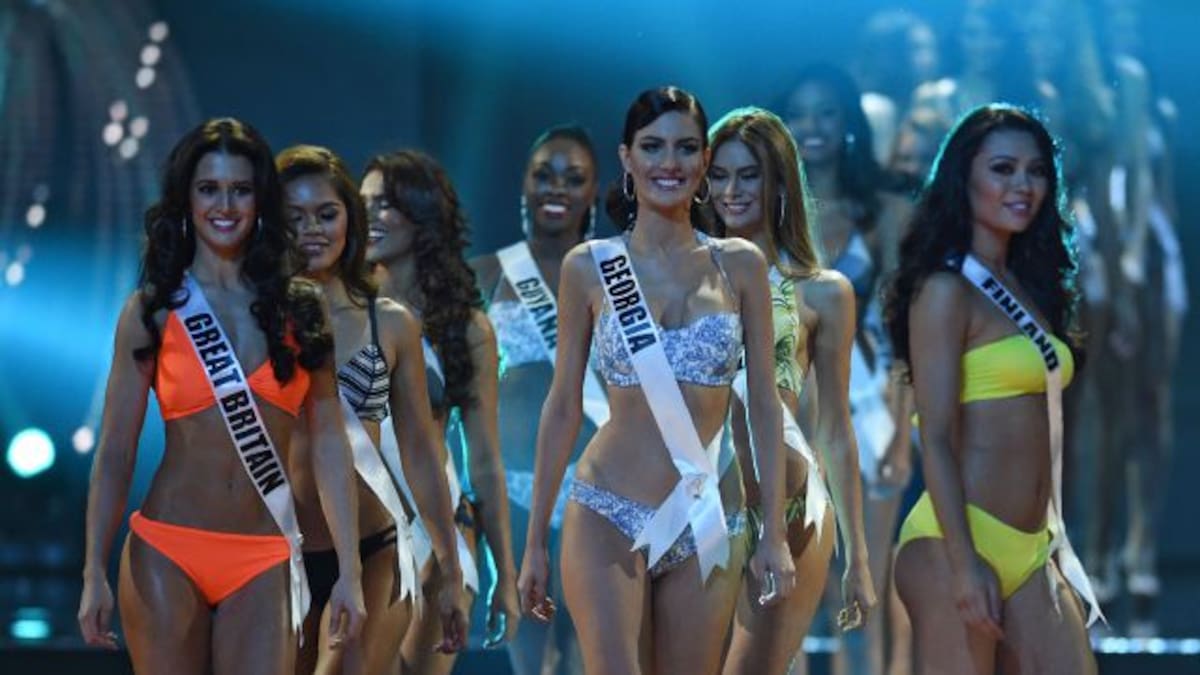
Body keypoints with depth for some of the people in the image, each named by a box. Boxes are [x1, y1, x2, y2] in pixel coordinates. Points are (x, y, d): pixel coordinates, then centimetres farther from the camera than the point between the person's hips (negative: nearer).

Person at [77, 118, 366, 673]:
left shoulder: (301, 309, 7)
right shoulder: (153, 311, 3)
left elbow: (328, 443, 6)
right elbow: (115, 451, 3)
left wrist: (349, 571, 1)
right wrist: (94, 573, -4)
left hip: (263, 564, 1)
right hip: (167, 551, -1)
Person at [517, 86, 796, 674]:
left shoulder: (739, 265, 5)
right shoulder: (589, 267, 2)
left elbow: (764, 406, 5)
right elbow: (562, 408, 6)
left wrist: (774, 534, -1)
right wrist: (535, 541, 5)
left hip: (707, 521, 2)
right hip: (609, 515, -2)